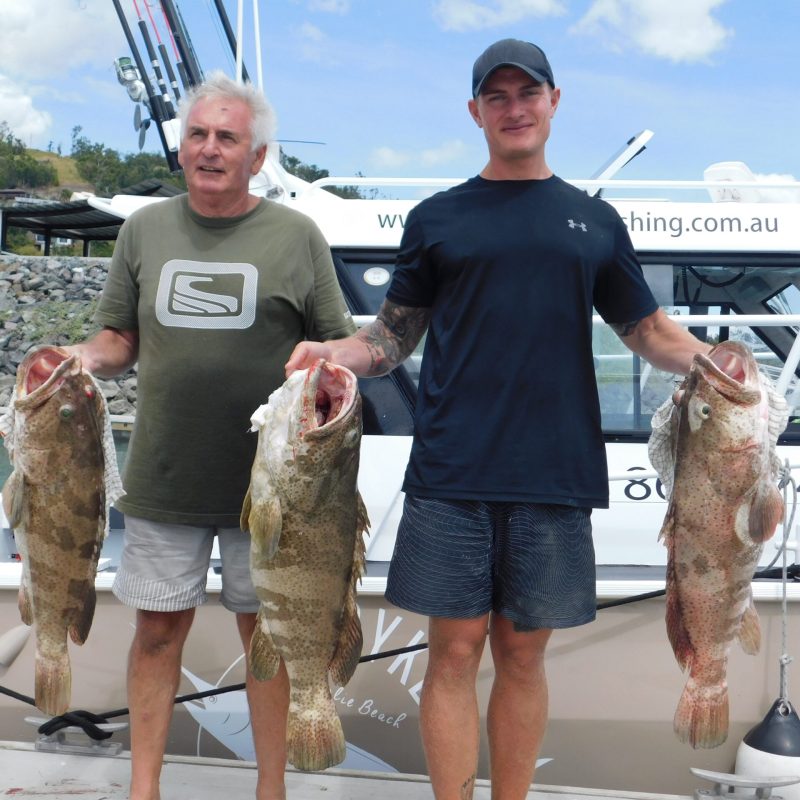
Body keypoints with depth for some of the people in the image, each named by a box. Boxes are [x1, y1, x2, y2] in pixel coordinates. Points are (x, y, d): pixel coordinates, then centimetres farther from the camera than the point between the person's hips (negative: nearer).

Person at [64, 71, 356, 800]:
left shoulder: (296, 235, -1)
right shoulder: (145, 229, 6)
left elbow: (341, 346, 3)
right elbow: (119, 340, 12)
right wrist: (83, 357, -9)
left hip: (267, 479, -2)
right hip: (163, 477, 2)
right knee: (159, 629, 10)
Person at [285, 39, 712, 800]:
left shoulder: (594, 220, 14)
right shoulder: (437, 217, 11)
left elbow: (649, 329, 15)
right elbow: (393, 335, 10)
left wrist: (711, 362, -4)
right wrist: (330, 352, -9)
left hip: (555, 472, 1)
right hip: (452, 471, -1)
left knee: (523, 651, 8)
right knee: (455, 649, 1)